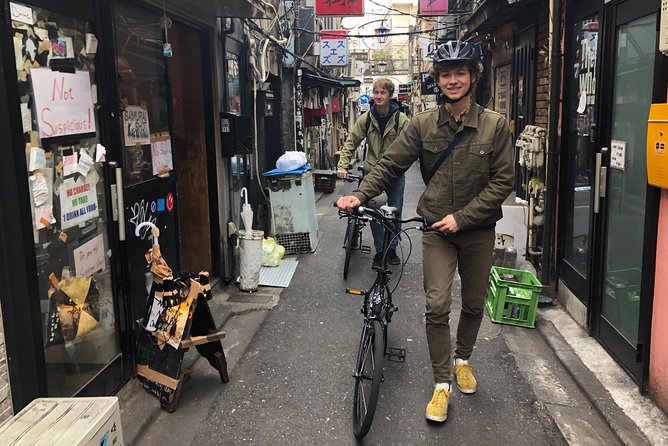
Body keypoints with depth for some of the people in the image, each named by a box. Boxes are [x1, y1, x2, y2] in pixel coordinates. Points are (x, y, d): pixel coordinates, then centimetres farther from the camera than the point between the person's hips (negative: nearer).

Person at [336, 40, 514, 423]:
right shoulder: (423, 124, -3)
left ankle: (463, 360, 41)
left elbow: (503, 182, -9)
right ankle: (443, 384, 10)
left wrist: (461, 217, -16)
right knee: (437, 307, -5)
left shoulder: (495, 126, -6)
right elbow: (390, 165, -2)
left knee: (474, 304, 14)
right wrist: (359, 195, -18)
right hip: (437, 230, 0)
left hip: (478, 230, 1)